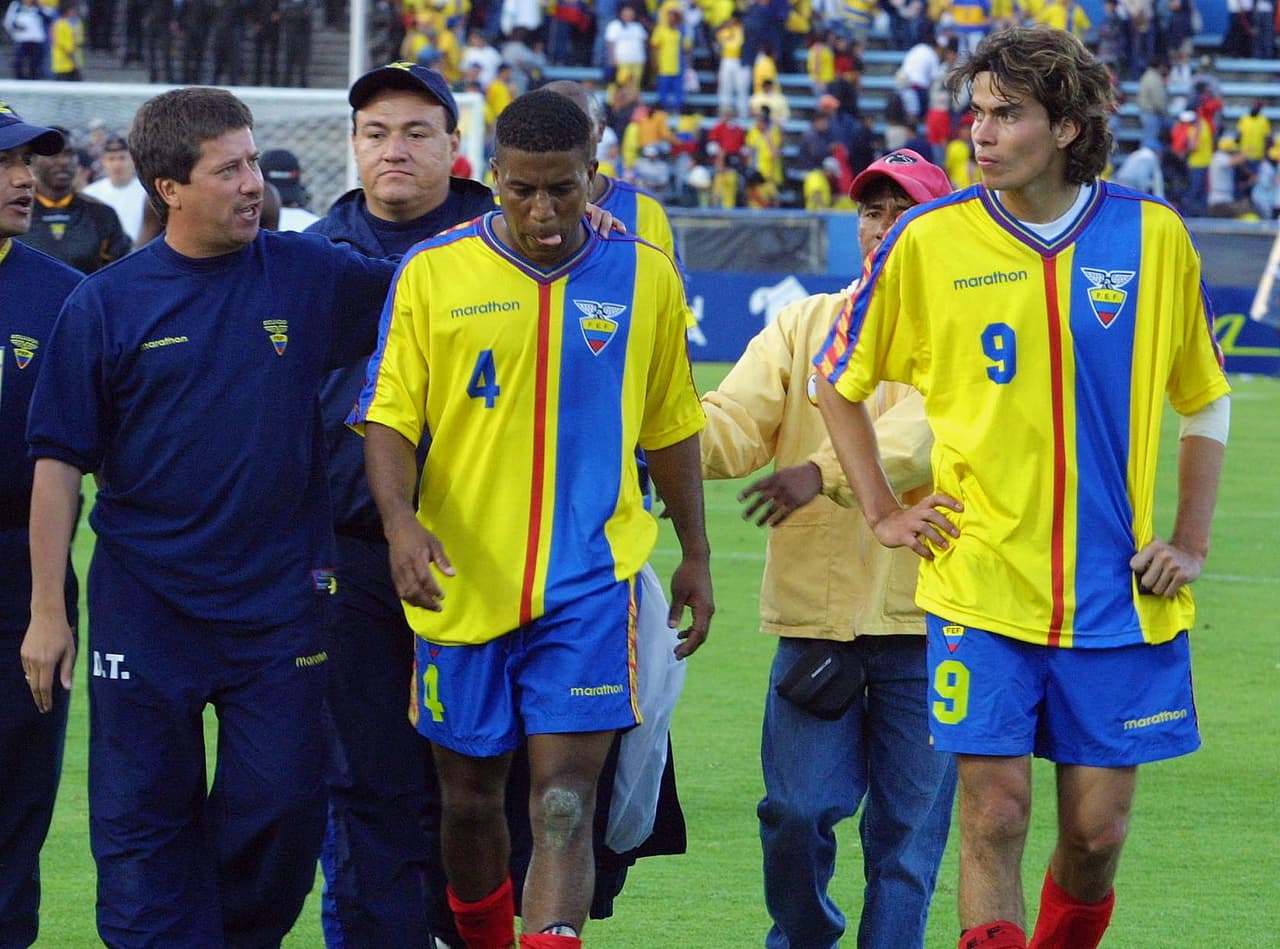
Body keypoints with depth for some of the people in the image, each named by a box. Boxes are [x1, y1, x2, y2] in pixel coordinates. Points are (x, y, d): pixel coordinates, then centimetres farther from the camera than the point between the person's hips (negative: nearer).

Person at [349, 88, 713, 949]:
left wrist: (695, 555, 18)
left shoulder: (644, 276, 3)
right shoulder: (434, 273, -1)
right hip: (463, 581, 1)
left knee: (563, 804, -12)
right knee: (470, 796, 11)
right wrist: (400, 520, -20)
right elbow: (389, 417, -2)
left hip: (592, 580, -1)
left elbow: (671, 425, 15)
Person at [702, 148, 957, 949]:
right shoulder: (804, 326, 11)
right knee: (797, 808, -4)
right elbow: (736, 424, -2)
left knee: (908, 827, 2)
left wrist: (826, 471, -32)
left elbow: (930, 431, -17)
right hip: (816, 612, 2)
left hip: (925, 611, -2)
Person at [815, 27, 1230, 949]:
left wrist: (1192, 538, 6)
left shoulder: (1154, 236, 0)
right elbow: (838, 381, 12)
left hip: (1118, 593, 1)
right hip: (984, 589, -1)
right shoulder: (929, 242, -3)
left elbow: (1206, 397, 13)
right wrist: (883, 512, 6)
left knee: (1097, 830, 3)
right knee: (994, 816, -5)